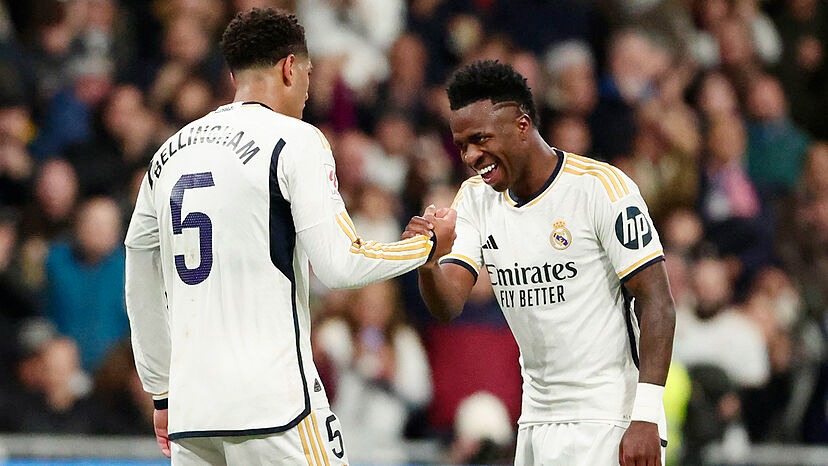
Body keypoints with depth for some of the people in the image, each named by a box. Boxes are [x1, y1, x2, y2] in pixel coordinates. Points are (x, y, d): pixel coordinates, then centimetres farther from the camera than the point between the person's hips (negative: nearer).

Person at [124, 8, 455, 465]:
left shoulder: (170, 153, 15)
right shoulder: (295, 141, -4)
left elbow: (141, 289, 20)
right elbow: (339, 265, -10)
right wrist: (427, 244, 7)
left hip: (190, 407, 6)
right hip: (271, 401, -6)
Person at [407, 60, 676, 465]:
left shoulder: (601, 186, -11)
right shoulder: (475, 197, 8)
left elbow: (657, 304, -12)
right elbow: (448, 306, -1)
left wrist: (646, 417, -19)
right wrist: (427, 262, -24)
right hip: (537, 420, 6)